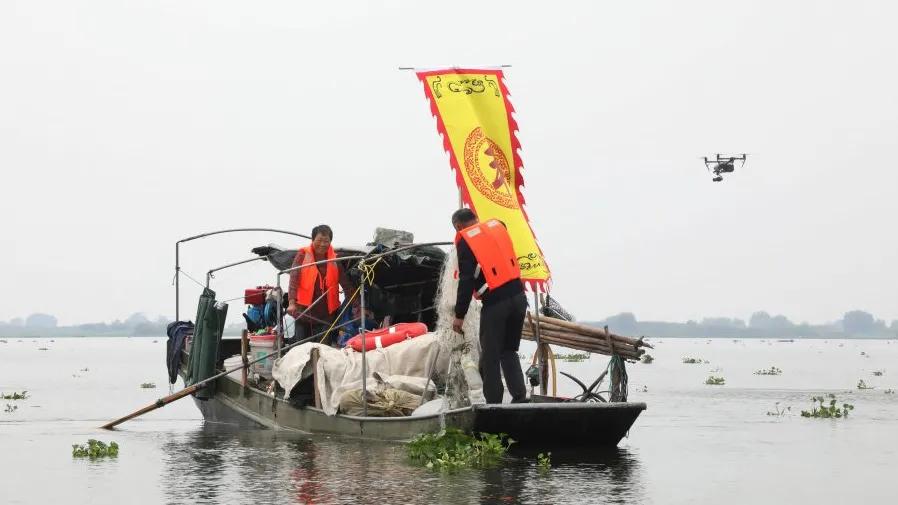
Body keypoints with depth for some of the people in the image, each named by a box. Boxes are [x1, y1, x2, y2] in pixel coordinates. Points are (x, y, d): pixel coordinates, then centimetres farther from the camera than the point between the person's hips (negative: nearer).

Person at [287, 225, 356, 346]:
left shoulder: (334, 260, 7)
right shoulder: (303, 255, 1)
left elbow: (346, 283, 3)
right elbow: (294, 278, -10)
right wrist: (292, 303, -24)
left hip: (326, 313, 1)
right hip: (304, 311, -1)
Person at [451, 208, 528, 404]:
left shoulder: (464, 240, -4)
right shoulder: (497, 225, 12)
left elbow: (466, 281, -8)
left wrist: (459, 315, -5)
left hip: (495, 302, -5)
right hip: (518, 295, 5)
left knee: (490, 356, 5)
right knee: (509, 351, 16)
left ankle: (494, 403, 4)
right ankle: (519, 397, 5)